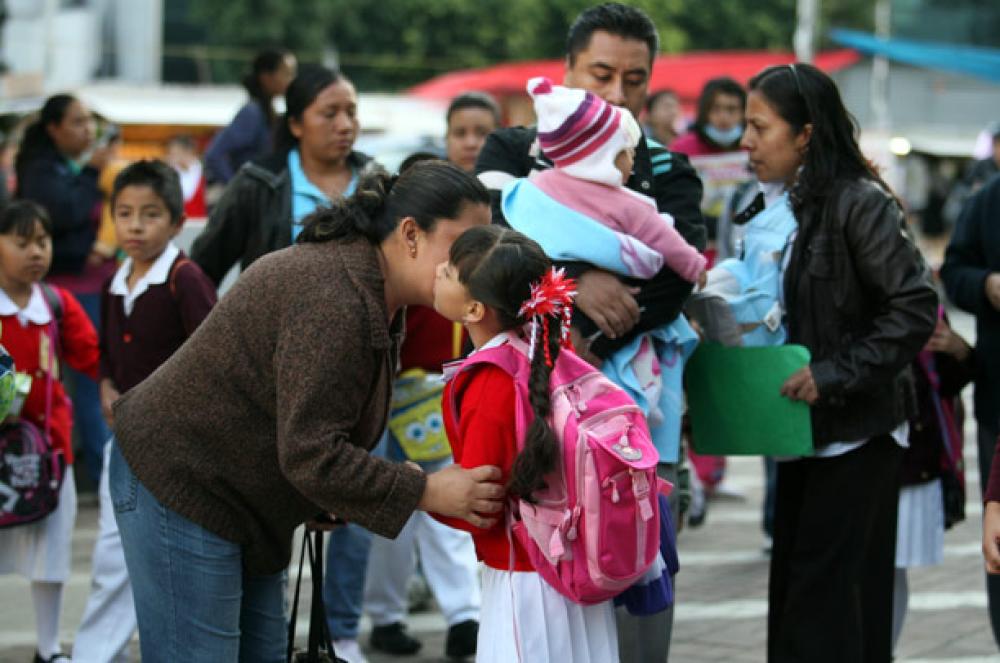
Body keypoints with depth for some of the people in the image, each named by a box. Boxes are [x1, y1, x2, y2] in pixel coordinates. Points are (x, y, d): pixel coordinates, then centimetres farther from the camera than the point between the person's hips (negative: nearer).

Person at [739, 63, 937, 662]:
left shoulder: (860, 203, -14)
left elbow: (916, 309, -18)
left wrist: (836, 375, -21)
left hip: (857, 431, -8)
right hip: (804, 427, 8)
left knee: (825, 592, -8)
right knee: (792, 586, 10)